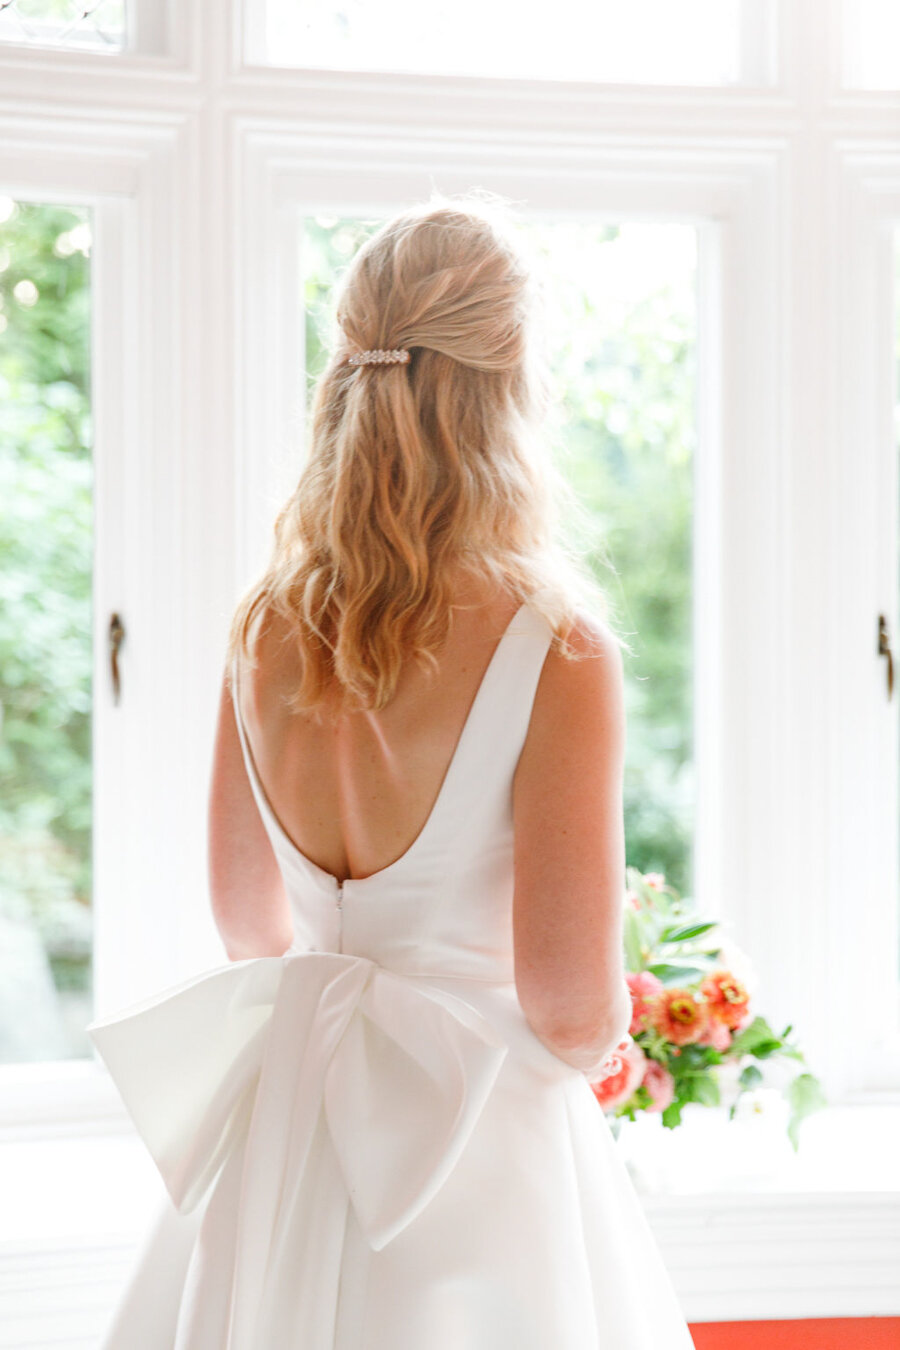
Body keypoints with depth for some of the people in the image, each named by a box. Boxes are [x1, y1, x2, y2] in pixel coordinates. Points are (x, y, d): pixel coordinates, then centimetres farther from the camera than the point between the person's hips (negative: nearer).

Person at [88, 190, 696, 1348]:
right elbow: (571, 1009, -20)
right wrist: (608, 1046, 2)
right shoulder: (554, 645, -21)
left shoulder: (263, 624, -4)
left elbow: (249, 923, 8)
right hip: (480, 1152, -5)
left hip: (280, 1128, 5)